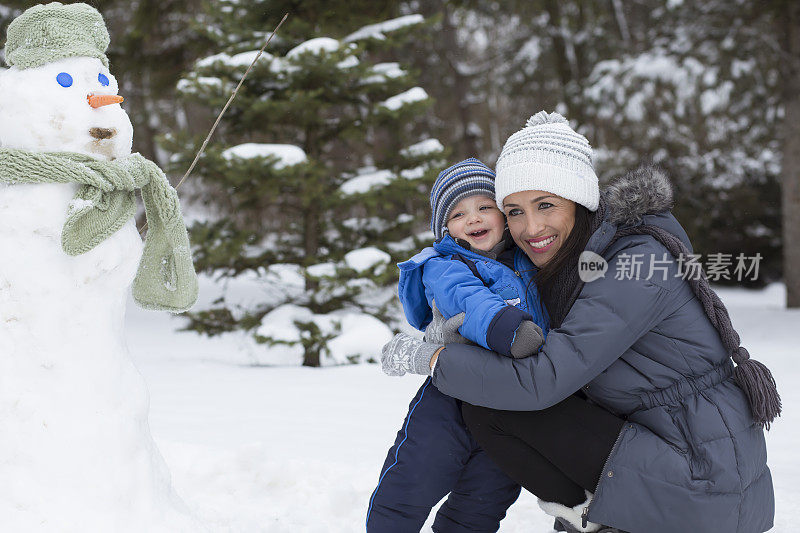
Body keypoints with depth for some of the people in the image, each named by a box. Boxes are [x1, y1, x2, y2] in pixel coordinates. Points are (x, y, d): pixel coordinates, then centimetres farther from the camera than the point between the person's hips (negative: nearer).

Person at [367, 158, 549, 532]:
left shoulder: (525, 262, 11)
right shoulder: (444, 267, -9)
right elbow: (467, 301, -30)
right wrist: (503, 326, -50)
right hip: (452, 402, -5)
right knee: (412, 482, -5)